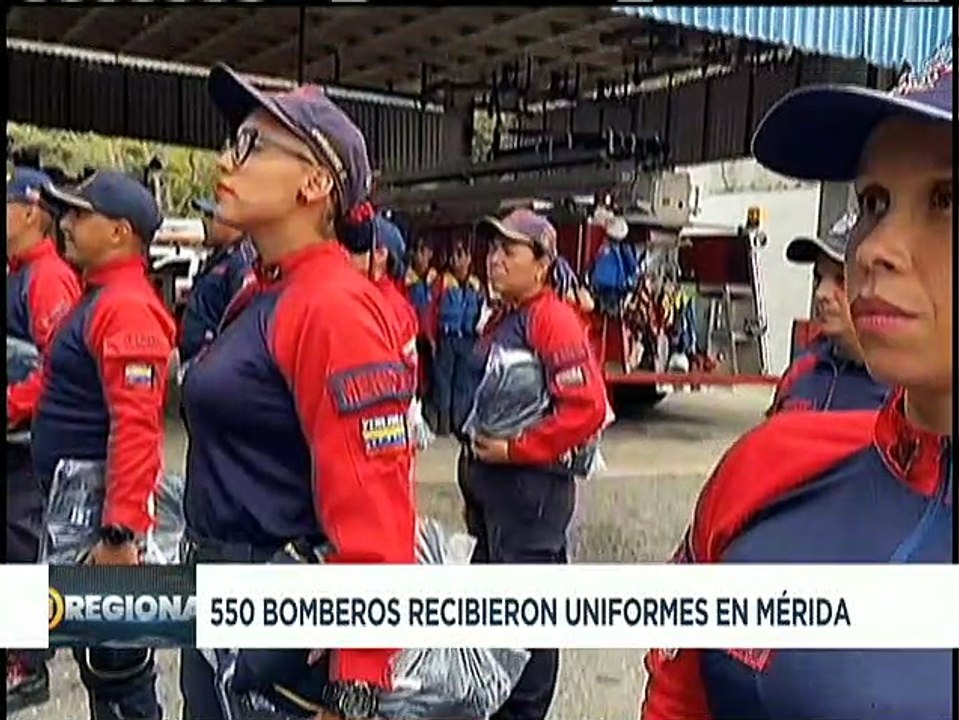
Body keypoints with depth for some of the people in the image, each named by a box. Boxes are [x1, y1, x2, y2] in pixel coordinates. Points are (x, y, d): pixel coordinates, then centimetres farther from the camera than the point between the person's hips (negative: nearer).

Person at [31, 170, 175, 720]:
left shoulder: (126, 307, -20)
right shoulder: (99, 299, 13)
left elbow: (136, 429, -27)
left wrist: (120, 534, -28)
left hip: (103, 513, -10)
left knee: (116, 661, 3)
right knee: (95, 656, 21)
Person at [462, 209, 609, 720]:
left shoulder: (553, 319, -15)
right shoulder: (500, 320, 14)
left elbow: (587, 407, -23)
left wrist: (515, 449, -19)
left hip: (531, 484, -10)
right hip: (490, 482, 10)